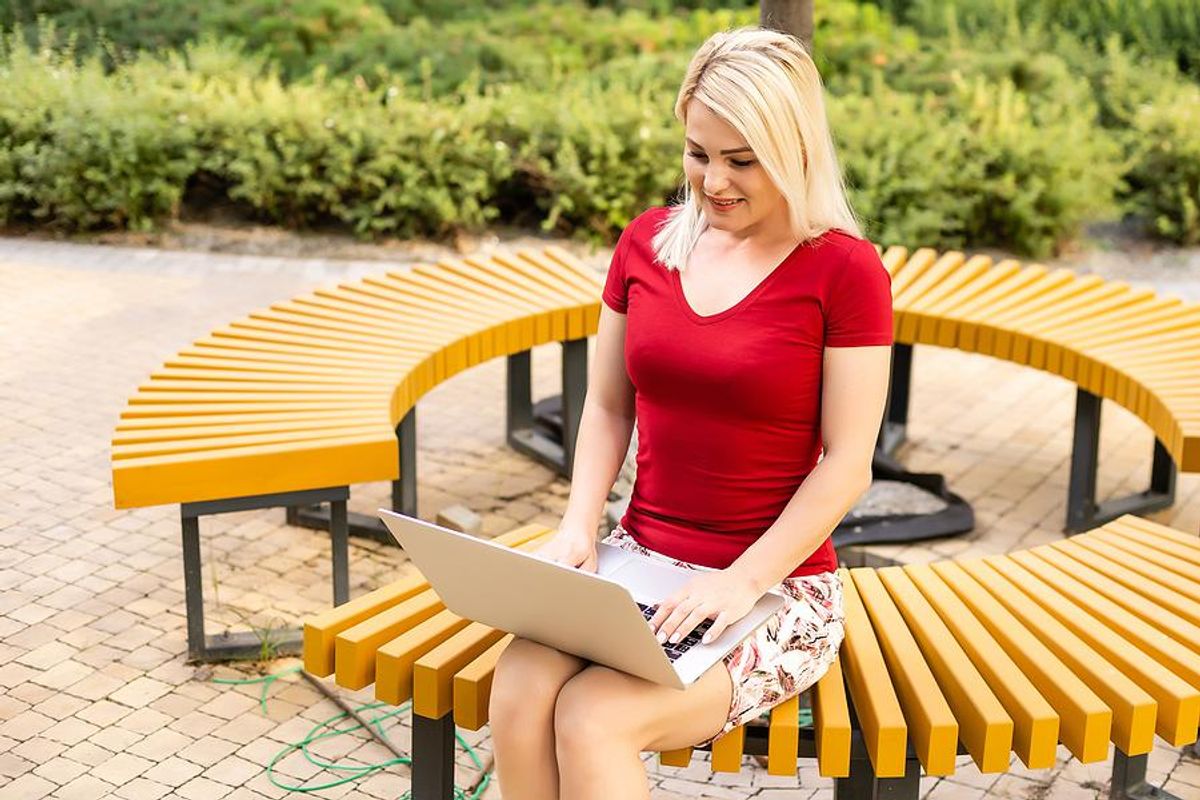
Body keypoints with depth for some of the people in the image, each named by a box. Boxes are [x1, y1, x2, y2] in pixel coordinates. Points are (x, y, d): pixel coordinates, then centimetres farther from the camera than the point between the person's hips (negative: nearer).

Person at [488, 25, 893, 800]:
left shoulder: (845, 270, -9)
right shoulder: (647, 243, 6)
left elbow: (847, 463, -10)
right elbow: (607, 406, 12)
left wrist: (742, 583, -18)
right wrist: (578, 526, -4)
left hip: (777, 587, -4)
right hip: (639, 561, 4)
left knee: (592, 719, -27)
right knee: (518, 691, -24)